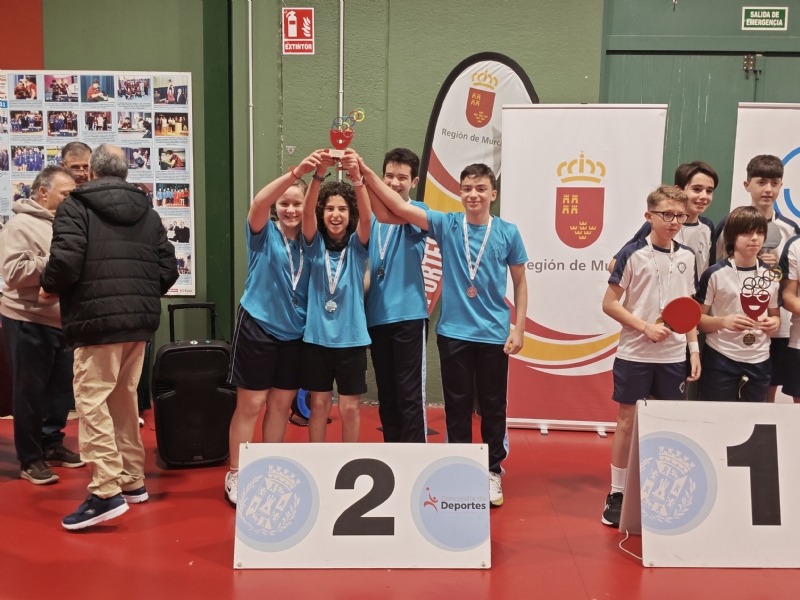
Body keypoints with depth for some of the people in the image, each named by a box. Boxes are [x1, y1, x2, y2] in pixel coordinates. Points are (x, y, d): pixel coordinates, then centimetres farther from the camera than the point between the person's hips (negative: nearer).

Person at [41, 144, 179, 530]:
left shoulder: (76, 208, -2)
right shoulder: (148, 213, 14)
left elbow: (65, 262, -15)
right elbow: (168, 269, 9)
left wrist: (49, 286, 5)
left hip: (97, 320, -6)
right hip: (140, 323, 7)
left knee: (91, 401, -4)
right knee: (124, 400, 16)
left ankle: (106, 491, -9)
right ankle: (132, 481, 22)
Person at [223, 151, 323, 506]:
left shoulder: (309, 241, 5)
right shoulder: (263, 234, -7)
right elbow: (258, 204, -25)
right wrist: (296, 172, -39)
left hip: (294, 332, 4)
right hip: (258, 327, -4)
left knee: (281, 405, 11)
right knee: (250, 404, 1)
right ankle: (235, 476, 13)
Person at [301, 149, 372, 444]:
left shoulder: (357, 244, -1)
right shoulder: (315, 243, 1)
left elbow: (367, 217, -20)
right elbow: (306, 213, -17)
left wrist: (356, 176, -37)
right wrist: (318, 174, -34)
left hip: (351, 337, -1)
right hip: (317, 336, 1)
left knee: (349, 408, 6)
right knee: (319, 404, 9)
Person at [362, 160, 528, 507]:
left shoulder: (508, 232, -2)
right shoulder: (446, 225, -3)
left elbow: (520, 283, 6)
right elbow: (401, 208, -12)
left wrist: (519, 329, 0)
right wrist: (367, 174, -23)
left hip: (494, 335, 0)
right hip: (453, 333, 0)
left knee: (493, 407, 10)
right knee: (457, 407, 10)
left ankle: (493, 472, 26)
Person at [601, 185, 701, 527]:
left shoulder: (687, 257, 7)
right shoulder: (633, 254, -7)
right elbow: (609, 304, -7)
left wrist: (694, 348, 7)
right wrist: (646, 327, -16)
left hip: (674, 356, 4)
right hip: (634, 354, -4)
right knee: (626, 422, 4)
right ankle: (617, 493, 15)